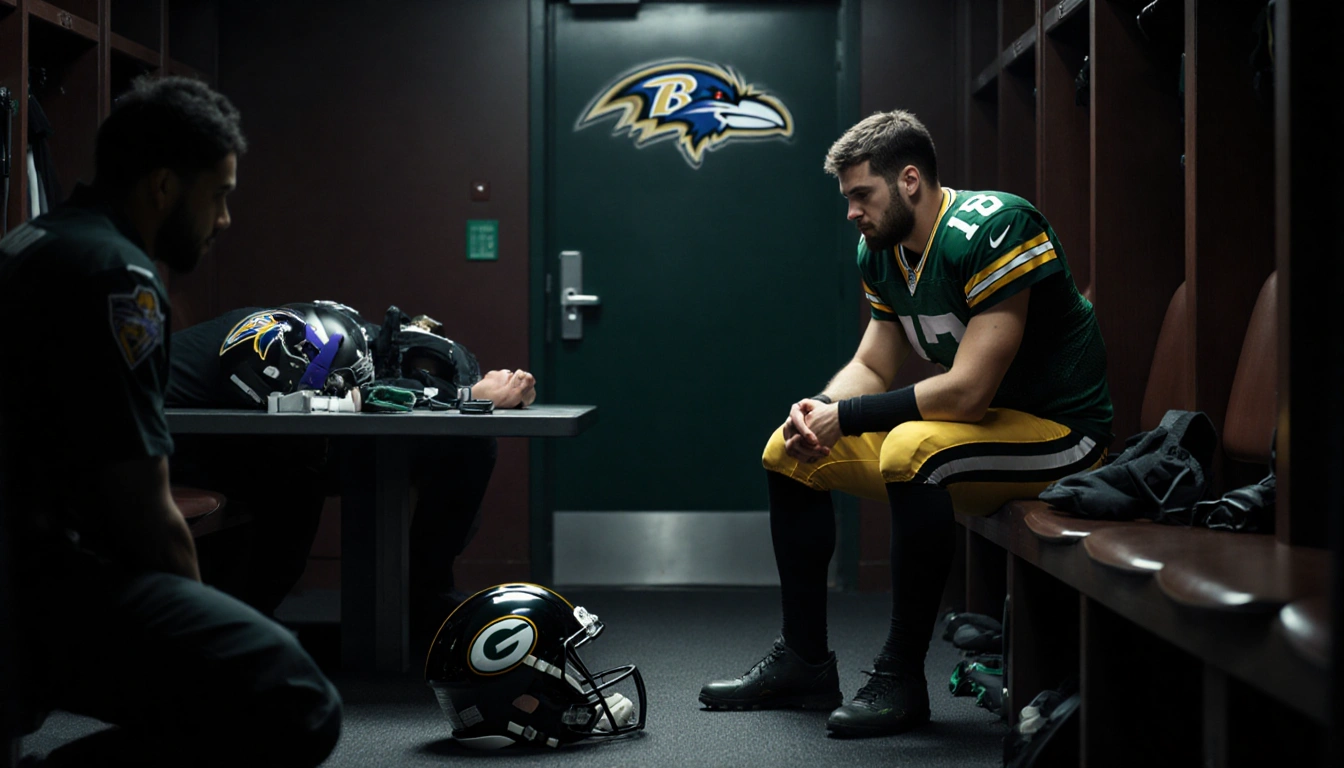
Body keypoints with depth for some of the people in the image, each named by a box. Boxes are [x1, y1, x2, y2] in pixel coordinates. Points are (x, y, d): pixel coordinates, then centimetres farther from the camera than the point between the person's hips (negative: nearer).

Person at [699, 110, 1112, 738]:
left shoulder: (991, 230, -24)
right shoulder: (881, 252, 3)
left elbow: (968, 391, -29)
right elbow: (871, 366, 9)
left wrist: (844, 417, -22)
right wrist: (817, 409, -14)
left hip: (1060, 431, -9)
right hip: (980, 420, 9)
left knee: (914, 450, -37)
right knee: (790, 451, 7)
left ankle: (901, 679, -23)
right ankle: (803, 661, 13)